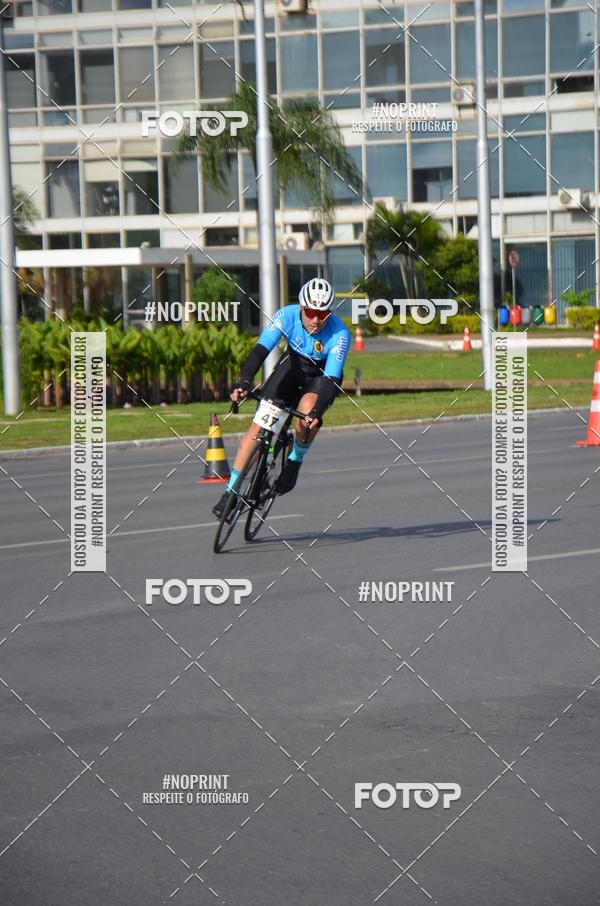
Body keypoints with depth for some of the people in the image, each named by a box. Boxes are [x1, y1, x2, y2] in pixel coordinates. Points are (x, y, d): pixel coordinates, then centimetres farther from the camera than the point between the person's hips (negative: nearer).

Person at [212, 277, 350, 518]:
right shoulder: (287, 316, -27)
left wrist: (317, 410, -54)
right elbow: (260, 349, -35)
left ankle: (295, 461, -5)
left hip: (322, 375, -2)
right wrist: (244, 381, -52)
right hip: (293, 364, 2)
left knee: (308, 409, -34)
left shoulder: (339, 334, -32)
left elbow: (331, 380, -37)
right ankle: (231, 492, -7)